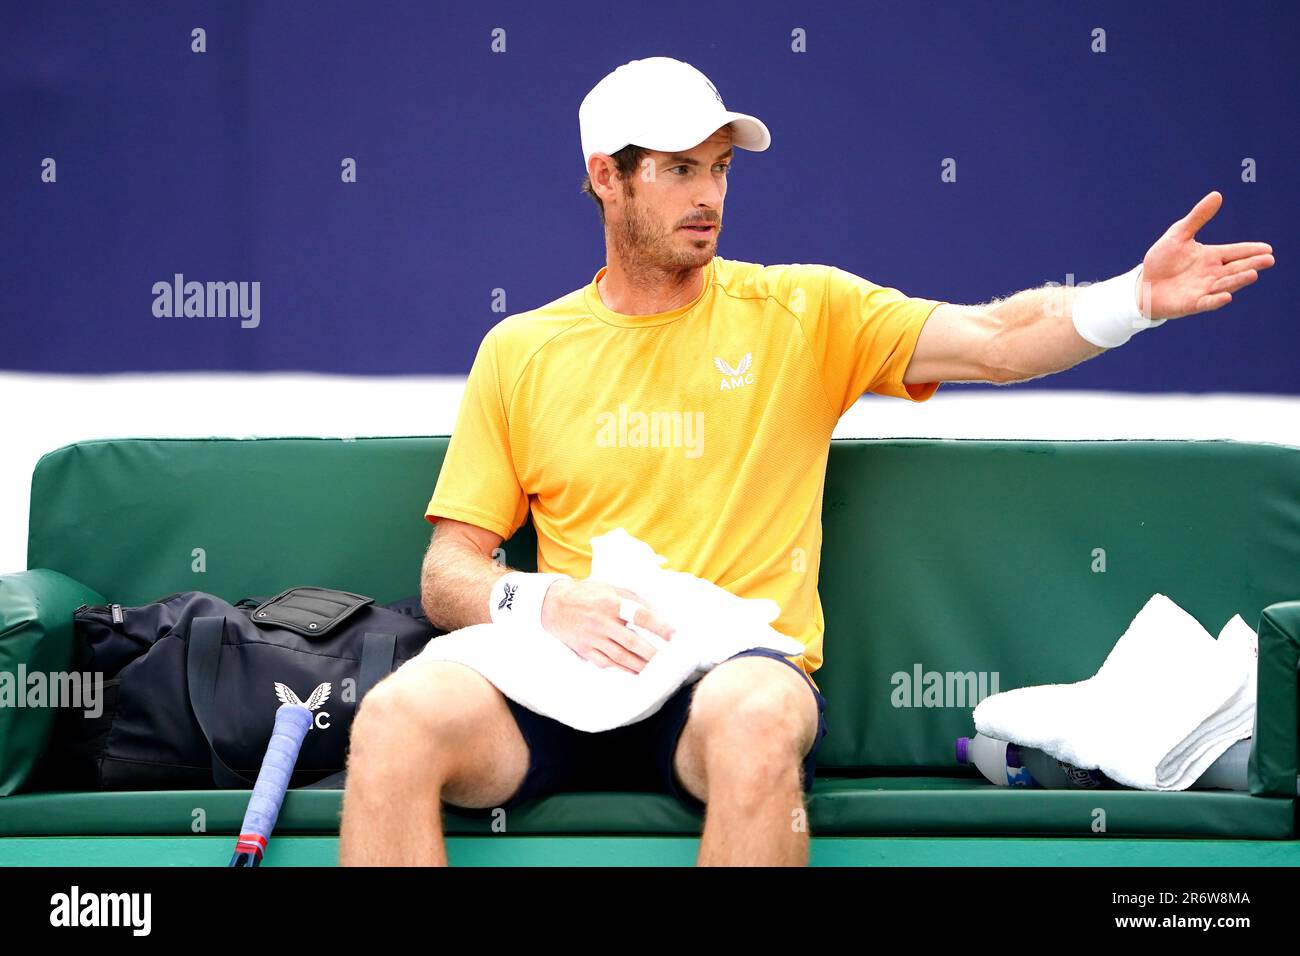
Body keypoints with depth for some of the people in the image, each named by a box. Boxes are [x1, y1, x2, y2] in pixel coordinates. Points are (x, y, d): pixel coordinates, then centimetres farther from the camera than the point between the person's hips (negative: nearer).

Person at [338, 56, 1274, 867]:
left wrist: (1137, 297, -18)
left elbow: (992, 339, 0)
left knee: (757, 713, -39)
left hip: (735, 676, -1)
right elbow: (449, 574, 13)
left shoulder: (800, 310, 12)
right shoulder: (521, 351, 14)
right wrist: (547, 602, -9)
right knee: (396, 718, -30)